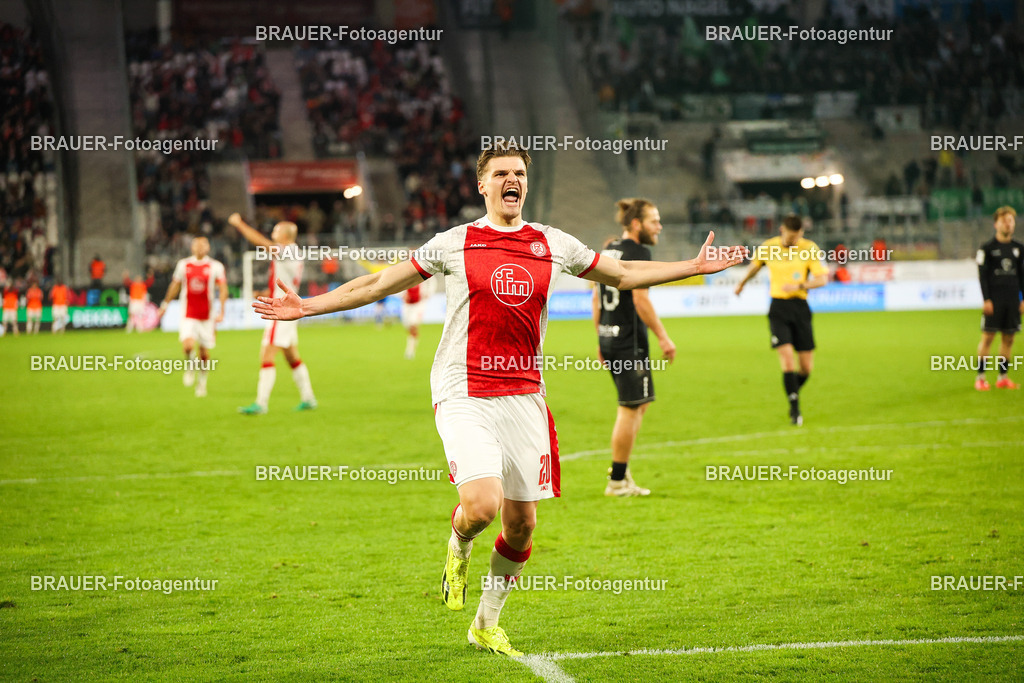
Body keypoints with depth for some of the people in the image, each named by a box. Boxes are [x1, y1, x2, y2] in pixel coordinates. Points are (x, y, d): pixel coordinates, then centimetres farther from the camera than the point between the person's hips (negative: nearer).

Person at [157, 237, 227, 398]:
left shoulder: (215, 267, -1)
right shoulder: (183, 265, 5)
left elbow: (223, 289, -2)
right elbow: (175, 285, 18)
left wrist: (221, 311, -13)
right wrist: (165, 304, 22)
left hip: (207, 315, 0)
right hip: (188, 315, 0)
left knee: (204, 352, 4)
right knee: (188, 345, -21)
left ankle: (202, 380, 26)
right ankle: (190, 367, 9)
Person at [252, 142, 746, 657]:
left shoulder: (553, 244, 9)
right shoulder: (454, 243, 1)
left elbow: (623, 275, 22)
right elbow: (380, 283, 8)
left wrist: (696, 266, 18)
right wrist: (307, 306, 4)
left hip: (524, 396, 4)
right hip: (464, 395, -4)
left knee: (522, 522, 4)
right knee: (482, 506, -22)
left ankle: (487, 625, 25)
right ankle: (458, 547, 16)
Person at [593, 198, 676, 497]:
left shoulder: (607, 251, 14)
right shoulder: (638, 253, -12)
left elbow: (596, 297, 17)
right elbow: (640, 299, -19)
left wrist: (601, 338, 21)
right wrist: (663, 337, -15)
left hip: (608, 338, 9)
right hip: (630, 341, -9)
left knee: (640, 403, 19)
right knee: (630, 409, -2)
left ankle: (620, 468, 17)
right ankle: (617, 481, 2)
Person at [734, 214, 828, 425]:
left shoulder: (810, 249, -3)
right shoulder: (768, 248, 2)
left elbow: (822, 279, -8)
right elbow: (755, 264, 23)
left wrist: (799, 286, -24)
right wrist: (742, 283, 40)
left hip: (800, 307, 1)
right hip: (778, 307, -1)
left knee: (806, 367, 1)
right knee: (787, 358, -16)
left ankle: (794, 392, 33)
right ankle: (795, 409, -9)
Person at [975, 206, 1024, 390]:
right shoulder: (987, 248, -1)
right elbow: (982, 275, -3)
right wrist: (986, 300, -11)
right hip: (994, 299, -4)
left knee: (1008, 338, 4)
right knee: (987, 337, -6)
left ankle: (1003, 377, 11)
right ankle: (980, 378, -2)